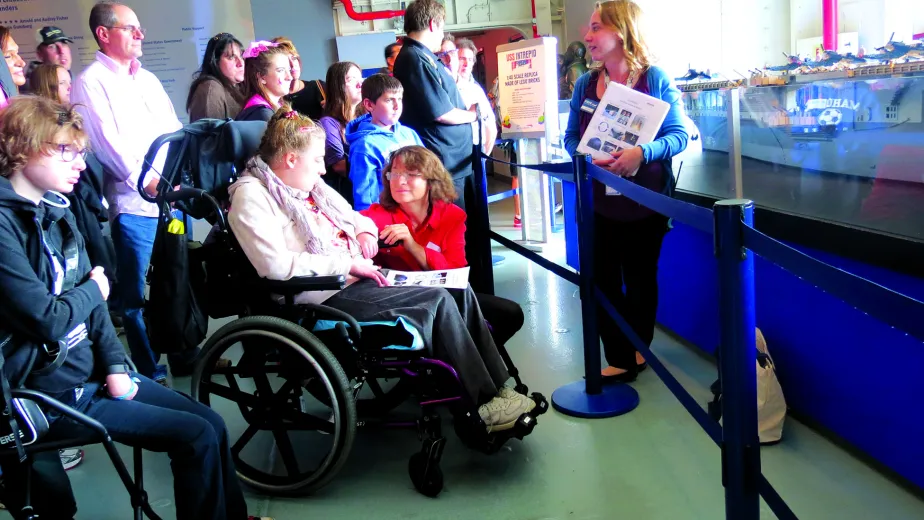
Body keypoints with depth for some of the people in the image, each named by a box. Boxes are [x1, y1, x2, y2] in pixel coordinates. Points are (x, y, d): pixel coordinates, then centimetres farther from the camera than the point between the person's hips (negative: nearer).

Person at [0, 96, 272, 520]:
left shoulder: (55, 212, 9)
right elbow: (47, 320, -25)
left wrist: (116, 364, -2)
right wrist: (94, 290, -6)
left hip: (93, 370, 8)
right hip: (52, 393, -8)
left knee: (211, 423, 6)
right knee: (197, 436, -11)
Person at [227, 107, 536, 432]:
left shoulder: (311, 186, 18)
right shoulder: (252, 195, -9)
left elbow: (357, 218, 31)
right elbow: (276, 265, -24)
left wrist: (366, 232, 6)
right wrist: (347, 264, -19)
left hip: (359, 277, 9)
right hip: (330, 296, -9)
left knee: (459, 291, -7)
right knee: (437, 302, -20)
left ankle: (496, 384, -2)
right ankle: (484, 404, -9)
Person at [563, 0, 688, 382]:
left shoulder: (655, 79, -7)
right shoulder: (585, 84, 3)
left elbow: (678, 135, -11)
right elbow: (571, 136, 5)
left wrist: (642, 152, -29)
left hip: (645, 201, -3)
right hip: (599, 202, 3)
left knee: (641, 280, 13)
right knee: (603, 282, 1)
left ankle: (639, 348, 34)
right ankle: (621, 360, 13)